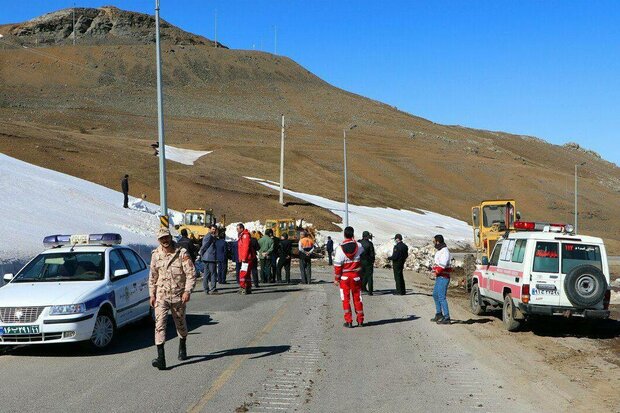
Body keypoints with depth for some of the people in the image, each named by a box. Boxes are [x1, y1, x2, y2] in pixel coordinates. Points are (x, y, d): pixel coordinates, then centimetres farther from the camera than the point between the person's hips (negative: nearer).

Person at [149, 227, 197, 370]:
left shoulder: (182, 253, -8)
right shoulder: (156, 255, 3)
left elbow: (191, 274, -10)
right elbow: (152, 276, 13)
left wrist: (187, 291, -19)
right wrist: (152, 294, 9)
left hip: (178, 296, -2)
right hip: (161, 296, 2)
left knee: (180, 324, 14)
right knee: (160, 324, -12)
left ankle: (182, 347, 43)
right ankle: (161, 358, -16)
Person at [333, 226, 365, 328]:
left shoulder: (340, 248, -12)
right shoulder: (359, 246, -6)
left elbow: (337, 265, -11)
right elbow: (363, 254, 18)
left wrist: (336, 279, -2)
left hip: (344, 277, -2)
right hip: (356, 276, 2)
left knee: (346, 299, 5)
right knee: (357, 298, 12)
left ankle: (348, 321, 4)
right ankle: (360, 320, 18)